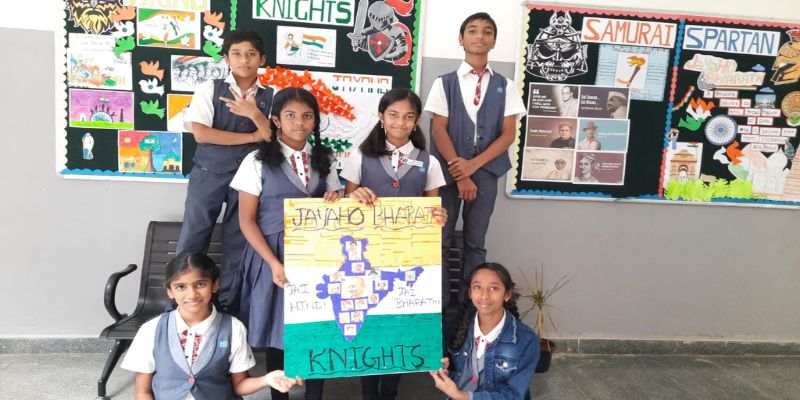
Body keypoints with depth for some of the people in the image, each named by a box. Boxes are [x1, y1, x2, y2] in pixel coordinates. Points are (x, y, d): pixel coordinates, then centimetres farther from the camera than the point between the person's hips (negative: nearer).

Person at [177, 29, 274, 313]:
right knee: (192, 240, 2)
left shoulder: (270, 97, 4)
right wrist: (251, 137, -10)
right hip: (208, 173, -1)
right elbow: (200, 134, -12)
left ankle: (227, 305, 20)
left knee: (237, 244, 7)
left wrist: (254, 114, -22)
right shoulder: (209, 89, 0)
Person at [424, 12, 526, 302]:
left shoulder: (505, 87, 7)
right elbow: (439, 130, -3)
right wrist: (459, 175, -11)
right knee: (439, 240, 2)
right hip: (448, 170, -1)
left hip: (485, 172, 1)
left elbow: (508, 134, 1)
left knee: (475, 243, 6)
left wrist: (473, 165, -12)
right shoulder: (444, 83, 4)